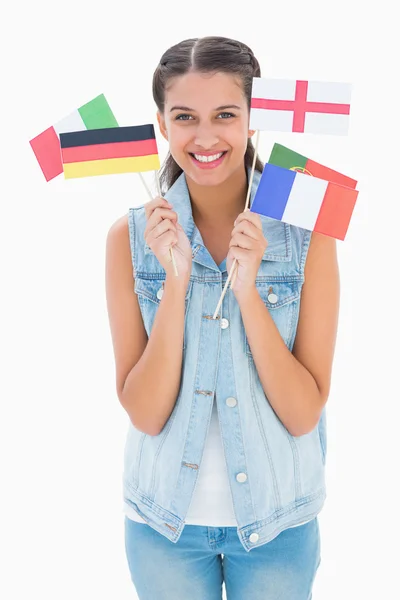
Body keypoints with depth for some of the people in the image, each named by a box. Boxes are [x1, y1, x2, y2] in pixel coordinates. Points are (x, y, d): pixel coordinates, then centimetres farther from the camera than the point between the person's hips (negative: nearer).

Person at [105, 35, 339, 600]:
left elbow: (304, 414, -14)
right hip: (165, 518, 1)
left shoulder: (307, 231, -12)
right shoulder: (131, 236, -9)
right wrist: (175, 282, -24)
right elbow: (145, 414, -13)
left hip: (278, 517, 0)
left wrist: (247, 290, -25)